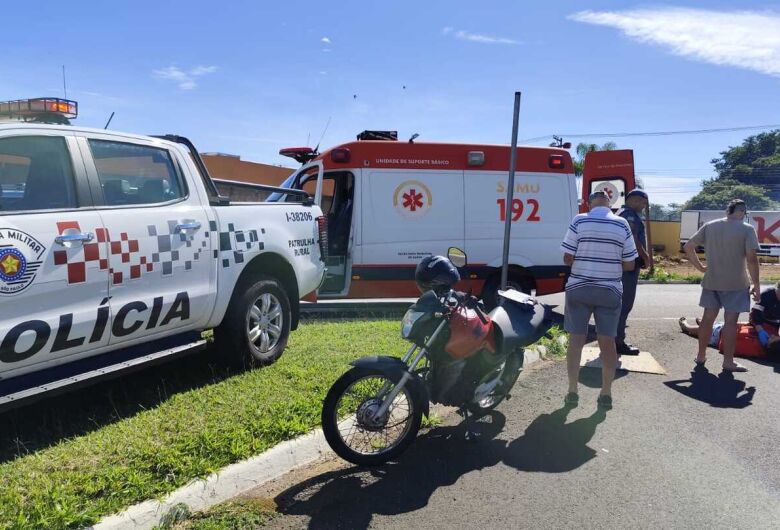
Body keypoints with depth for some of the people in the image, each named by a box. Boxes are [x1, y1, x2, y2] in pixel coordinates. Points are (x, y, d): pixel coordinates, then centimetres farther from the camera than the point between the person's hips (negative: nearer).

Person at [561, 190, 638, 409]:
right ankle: (606, 393, 15)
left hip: (578, 289, -1)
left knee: (576, 339, 8)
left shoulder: (579, 221, -6)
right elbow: (629, 264, 1)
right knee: (607, 341, 9)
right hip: (610, 291, 1)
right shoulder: (622, 224, -1)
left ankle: (572, 391, 13)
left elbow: (567, 258, -6)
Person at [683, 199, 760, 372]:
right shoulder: (747, 229, -9)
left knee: (708, 318, 13)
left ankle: (701, 356, 22)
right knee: (730, 321, 2)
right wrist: (755, 283, -6)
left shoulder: (709, 226, 3)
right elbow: (751, 258, -15)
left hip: (711, 282, 4)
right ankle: (728, 361, 7)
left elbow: (688, 247, 4)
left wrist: (700, 267, 10)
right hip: (735, 284, -4)